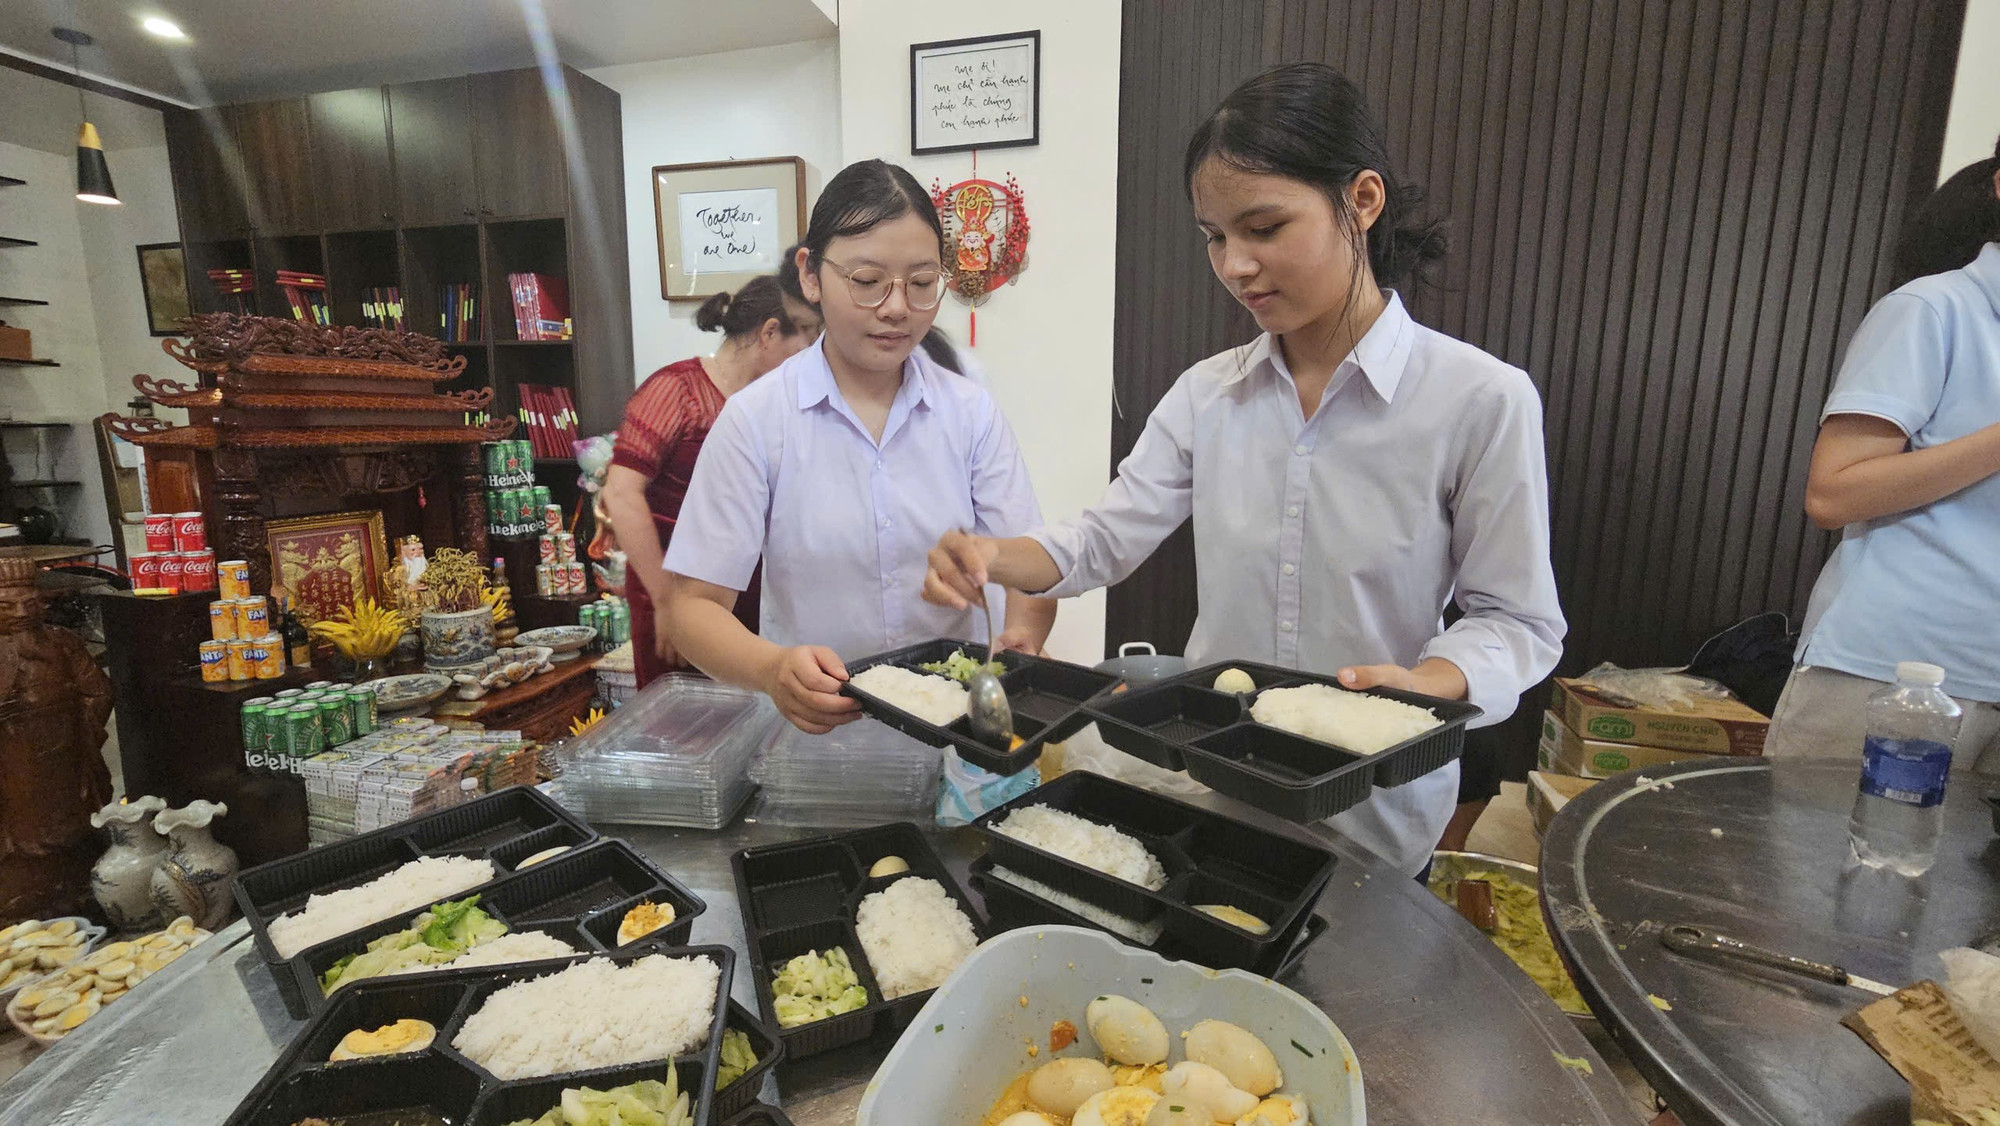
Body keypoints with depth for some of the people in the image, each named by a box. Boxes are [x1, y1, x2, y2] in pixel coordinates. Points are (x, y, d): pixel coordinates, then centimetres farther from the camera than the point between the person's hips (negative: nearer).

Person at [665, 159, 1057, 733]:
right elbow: (696, 605, -5)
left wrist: (1023, 634, -23)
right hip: (814, 735, -1)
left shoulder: (972, 413, 3)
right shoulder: (755, 421, -4)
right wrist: (774, 669, -26)